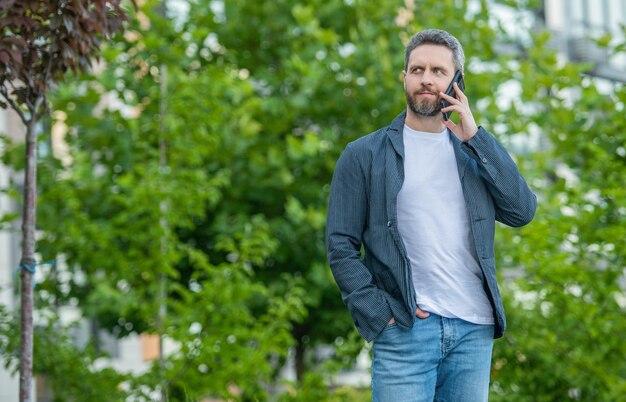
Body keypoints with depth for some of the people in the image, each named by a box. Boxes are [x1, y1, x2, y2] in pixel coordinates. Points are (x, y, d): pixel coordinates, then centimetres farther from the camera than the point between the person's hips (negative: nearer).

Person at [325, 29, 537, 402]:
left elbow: (523, 211, 1)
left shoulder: (474, 153, 16)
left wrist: (476, 137, -2)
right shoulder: (364, 155, 5)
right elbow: (341, 247, 1)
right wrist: (381, 313, -10)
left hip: (475, 329, 3)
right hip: (405, 330, -3)